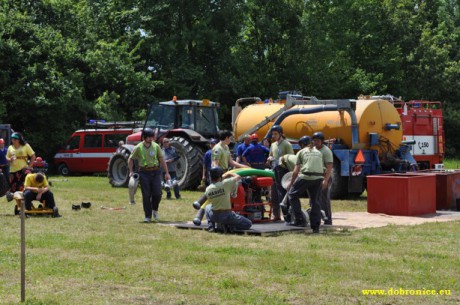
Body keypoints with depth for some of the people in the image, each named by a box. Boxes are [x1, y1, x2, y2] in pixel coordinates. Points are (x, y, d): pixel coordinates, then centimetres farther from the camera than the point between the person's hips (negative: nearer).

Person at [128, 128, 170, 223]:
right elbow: (130, 159, 10)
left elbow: (162, 160, 8)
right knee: (146, 195, -3)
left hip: (155, 172, 1)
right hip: (144, 173, -1)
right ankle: (148, 216, 8)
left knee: (157, 193, -7)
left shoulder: (156, 146, 4)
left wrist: (166, 173, 6)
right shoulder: (138, 147, -1)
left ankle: (155, 210, 21)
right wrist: (131, 171, 2)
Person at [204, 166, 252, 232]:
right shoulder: (225, 183, -14)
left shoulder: (208, 189, -3)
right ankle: (230, 226, -6)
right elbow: (238, 177, -2)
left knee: (208, 207, 37)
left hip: (213, 216, 3)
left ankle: (211, 226, 17)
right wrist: (230, 174, 18)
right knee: (248, 224, 11)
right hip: (227, 216, -3)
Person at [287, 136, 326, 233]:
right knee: (315, 201, 16)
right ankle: (315, 226, 12)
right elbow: (321, 168, 18)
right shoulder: (319, 153, 23)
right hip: (318, 177, 4)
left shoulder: (301, 152, 12)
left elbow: (296, 171, 8)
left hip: (306, 176, -4)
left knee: (292, 195, 12)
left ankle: (300, 220, 4)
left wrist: (291, 184, 17)